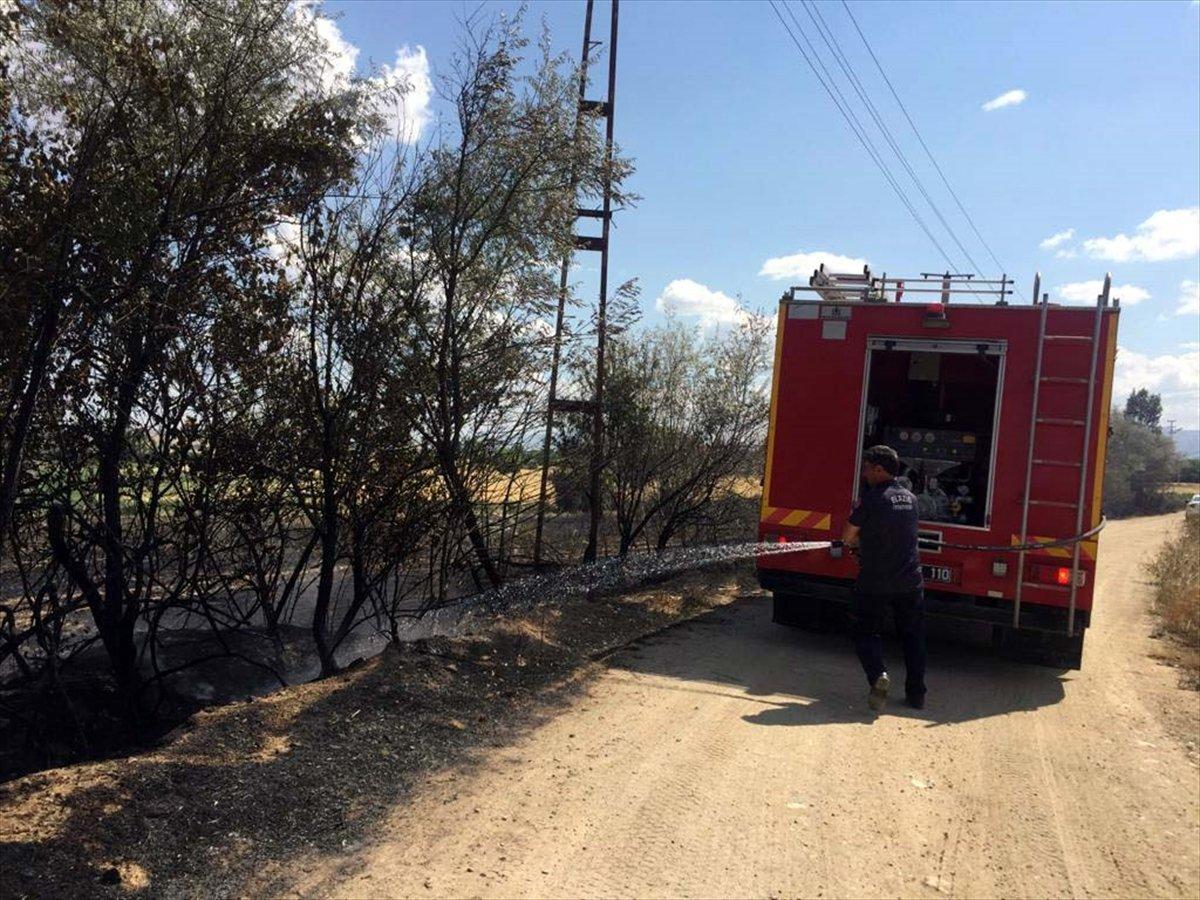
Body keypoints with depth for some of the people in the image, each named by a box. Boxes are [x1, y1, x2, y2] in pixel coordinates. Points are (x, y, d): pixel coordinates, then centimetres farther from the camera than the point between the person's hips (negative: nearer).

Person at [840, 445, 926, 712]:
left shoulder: (870, 499, -14)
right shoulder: (910, 498, 6)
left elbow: (847, 537, -9)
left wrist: (859, 542, 11)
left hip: (874, 582, -5)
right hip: (910, 581, 5)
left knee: (866, 632, 9)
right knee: (912, 635, 16)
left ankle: (878, 674, -16)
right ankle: (916, 693, 17)